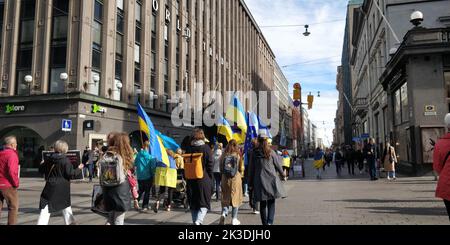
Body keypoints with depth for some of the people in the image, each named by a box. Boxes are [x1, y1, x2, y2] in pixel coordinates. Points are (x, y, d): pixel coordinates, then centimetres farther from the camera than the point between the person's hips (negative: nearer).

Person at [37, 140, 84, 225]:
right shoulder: (66, 160, -11)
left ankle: (41, 223, -8)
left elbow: (41, 170, 10)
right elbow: (70, 174, -14)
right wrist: (79, 169, 0)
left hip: (51, 187, 1)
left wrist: (42, 164, 31)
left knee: (46, 207, 1)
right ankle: (70, 222, 26)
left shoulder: (50, 159, 0)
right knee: (66, 205, 18)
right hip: (63, 188, -1)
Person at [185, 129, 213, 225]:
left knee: (193, 202, 14)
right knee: (204, 202, 3)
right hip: (204, 179, -3)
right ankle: (199, 220, -15)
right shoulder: (206, 148, -6)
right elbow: (210, 164, -6)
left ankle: (195, 220, 19)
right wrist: (210, 178, 2)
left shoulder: (189, 148, 3)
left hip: (191, 179, 3)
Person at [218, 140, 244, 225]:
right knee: (235, 198, 8)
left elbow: (220, 168, 2)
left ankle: (224, 213, -9)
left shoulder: (224, 155, -3)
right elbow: (241, 168, 1)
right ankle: (234, 219, 12)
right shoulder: (238, 155, -6)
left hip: (225, 179, 2)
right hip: (236, 179, -2)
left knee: (225, 197, 12)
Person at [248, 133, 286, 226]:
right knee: (271, 202, 7)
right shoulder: (271, 152, -3)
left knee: (262, 203, 12)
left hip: (259, 181, 1)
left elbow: (251, 169, 2)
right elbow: (278, 164, 5)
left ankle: (265, 223, 16)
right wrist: (283, 174, 24)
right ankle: (270, 221, -8)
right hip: (271, 180, -1)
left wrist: (250, 183, 10)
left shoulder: (254, 153, -1)